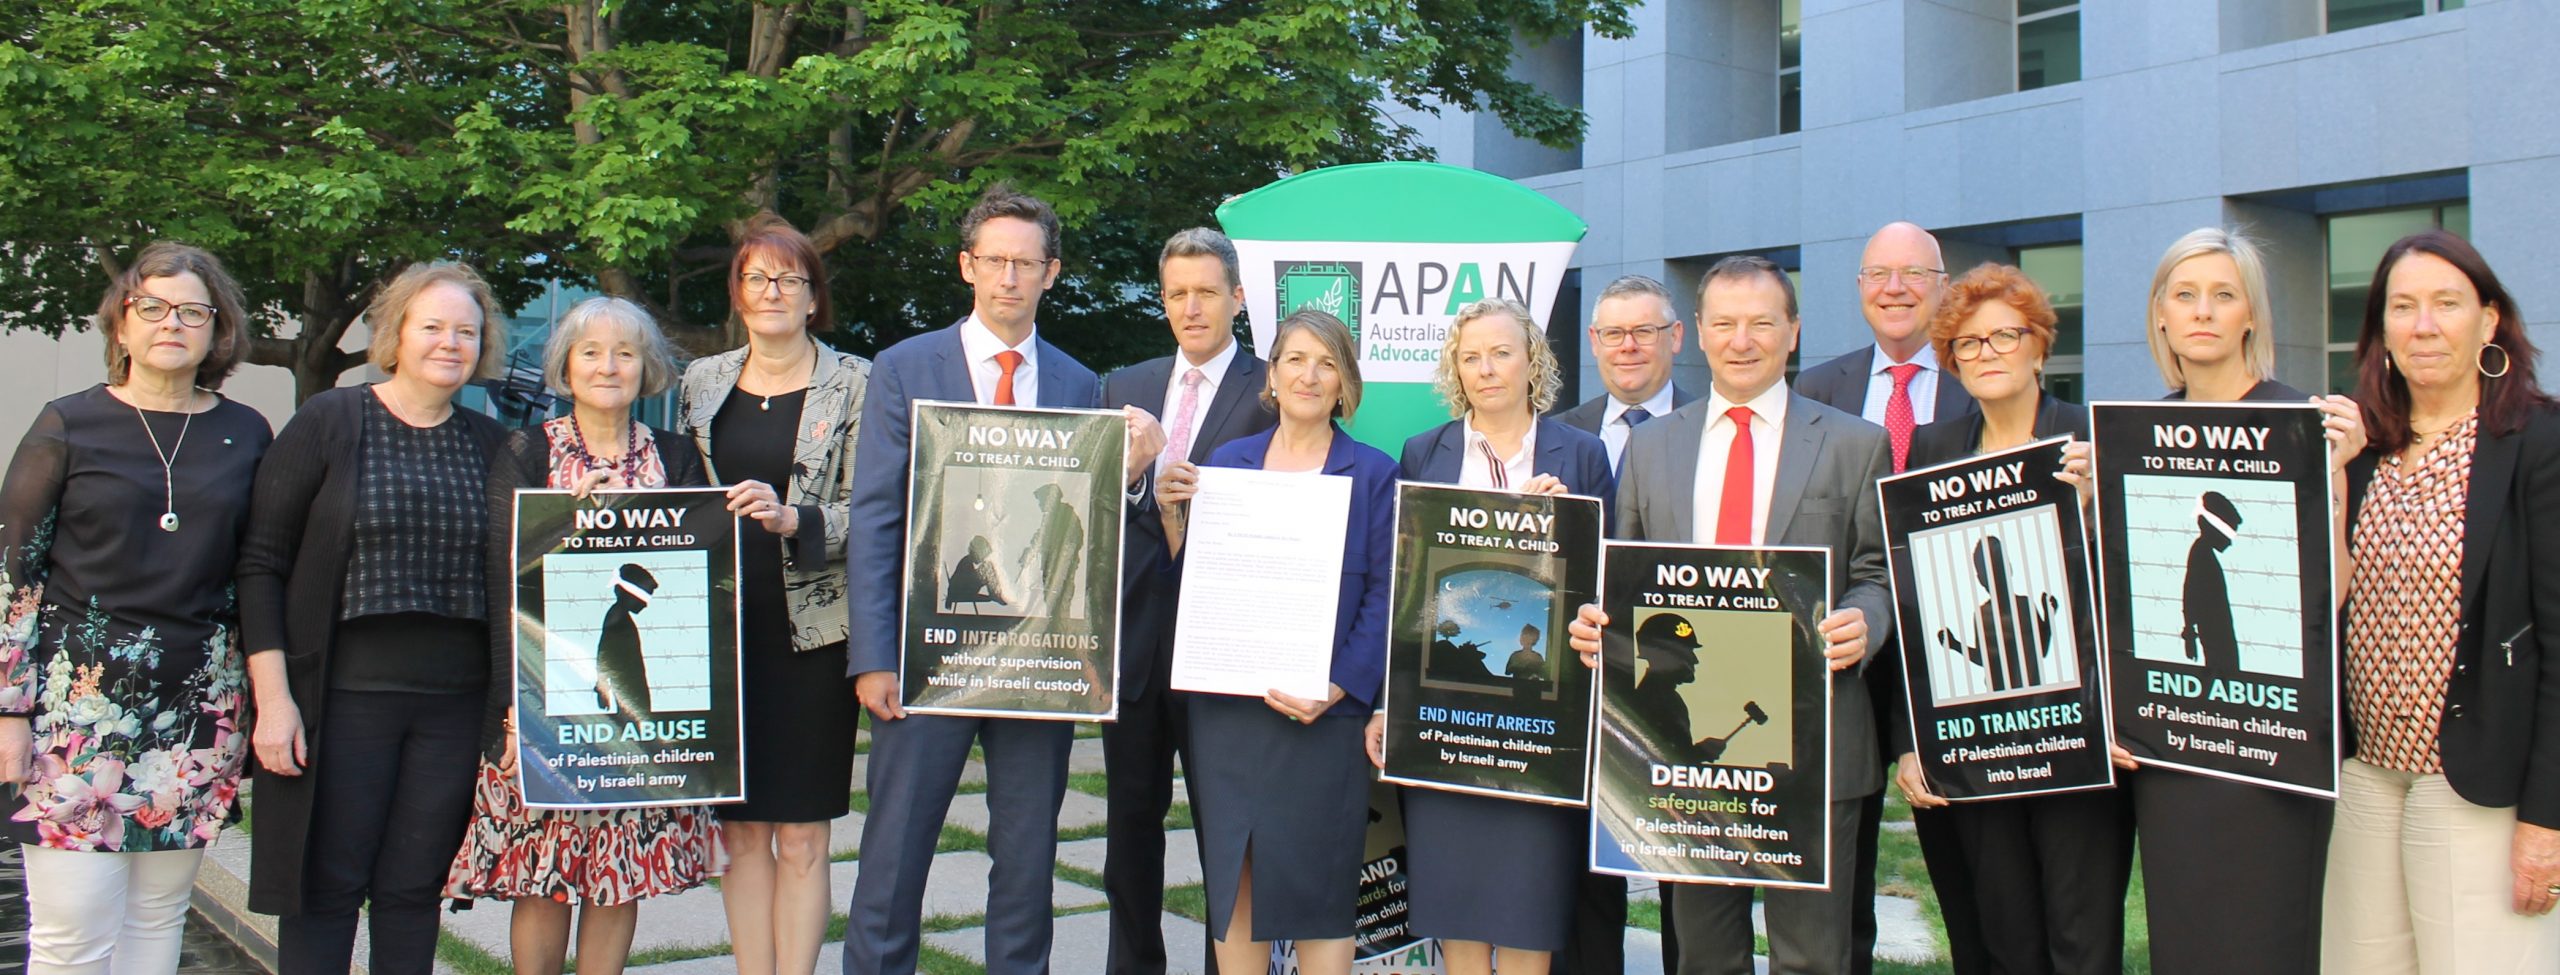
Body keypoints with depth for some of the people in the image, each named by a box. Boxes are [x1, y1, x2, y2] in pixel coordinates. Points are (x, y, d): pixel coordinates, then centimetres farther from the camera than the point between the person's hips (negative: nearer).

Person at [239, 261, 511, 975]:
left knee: (414, 891, 7)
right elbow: (260, 562, -3)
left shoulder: (492, 445, 9)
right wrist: (273, 695, -9)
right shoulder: (330, 422, -1)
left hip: (455, 703, 3)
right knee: (326, 888, 2)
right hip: (344, 695, -3)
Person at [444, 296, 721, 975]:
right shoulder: (525, 455, 3)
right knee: (541, 875, 1)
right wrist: (515, 701, -13)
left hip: (643, 698, 2)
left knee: (623, 874, 4)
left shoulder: (676, 458, 9)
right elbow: (504, 580, -3)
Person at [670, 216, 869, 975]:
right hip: (722, 630, 3)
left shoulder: (853, 383, 1)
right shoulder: (702, 381, 12)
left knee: (801, 834, 0)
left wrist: (794, 520, -20)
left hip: (813, 629, -3)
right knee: (740, 828, 6)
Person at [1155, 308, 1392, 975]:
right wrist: (1171, 515, -5)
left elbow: (1383, 600, -5)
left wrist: (1338, 689, -16)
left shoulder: (1373, 475, 1)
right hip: (1226, 707, 3)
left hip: (1320, 712, -3)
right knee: (1233, 881, 8)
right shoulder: (1227, 462, 10)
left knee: (1317, 889, 1)